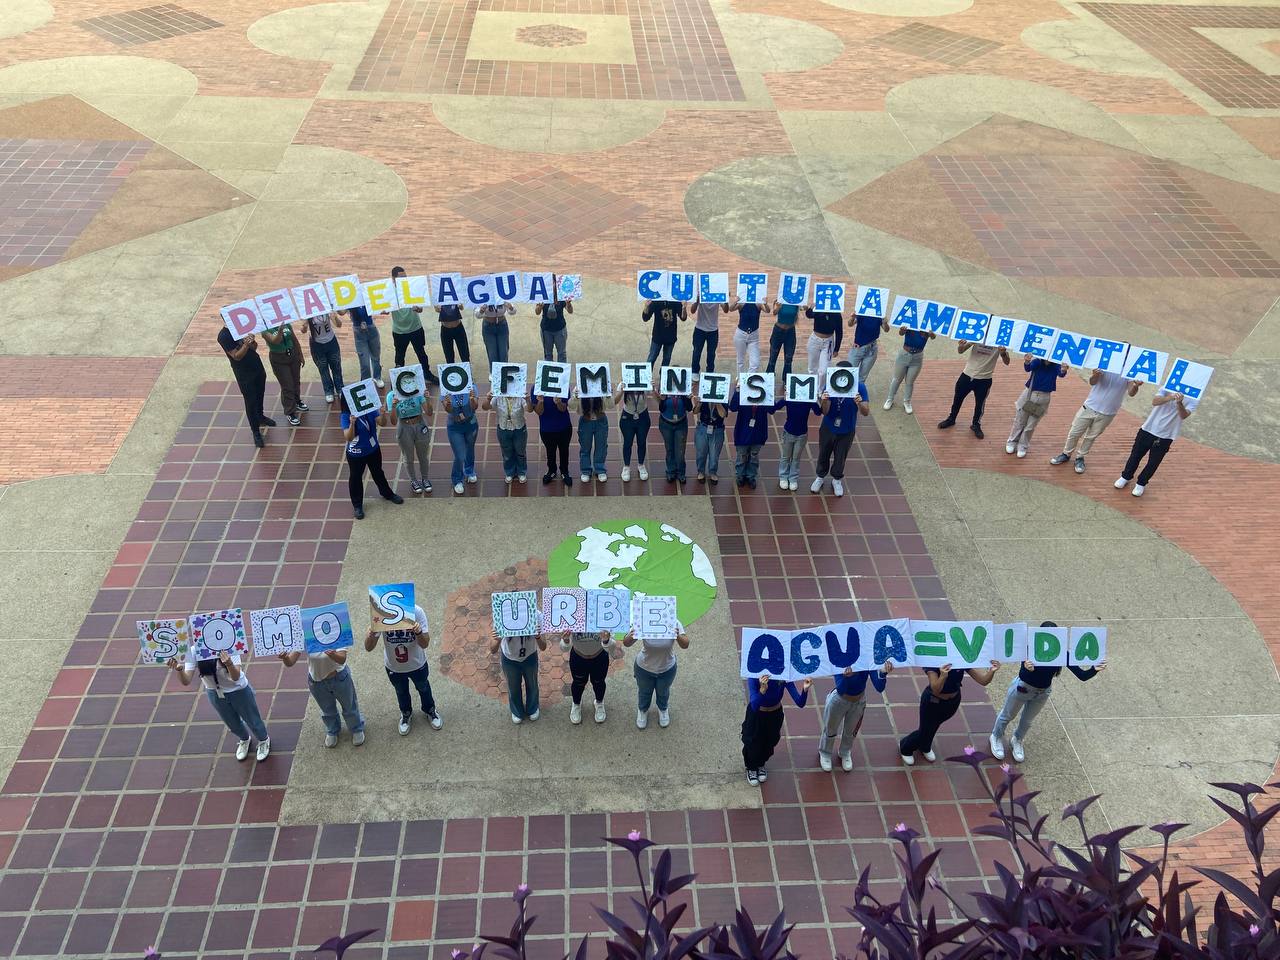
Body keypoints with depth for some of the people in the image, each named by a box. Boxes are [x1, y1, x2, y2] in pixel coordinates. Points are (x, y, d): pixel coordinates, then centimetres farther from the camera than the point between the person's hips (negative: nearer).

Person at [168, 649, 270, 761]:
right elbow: (186, 681, -25)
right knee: (233, 724, 24)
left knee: (251, 720, 18)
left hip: (238, 690, -3)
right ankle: (244, 740, 58)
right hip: (215, 693, 3)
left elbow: (236, 677, -36)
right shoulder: (193, 651, -23)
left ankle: (264, 740, 50)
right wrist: (179, 670, -46)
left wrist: (229, 664, -57)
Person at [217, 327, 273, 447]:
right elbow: (237, 356, -22)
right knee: (250, 402, 1)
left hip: (257, 367, 7)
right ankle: (256, 432, 10)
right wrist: (246, 345, -38)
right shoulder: (224, 336, -20)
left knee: (260, 394, 25)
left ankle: (260, 416, 49)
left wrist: (252, 341, -19)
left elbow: (254, 347, 3)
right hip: (244, 375, -7)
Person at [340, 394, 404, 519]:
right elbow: (348, 437, -33)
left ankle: (387, 493, 49)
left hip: (373, 449, 4)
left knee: (378, 473, 26)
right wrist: (352, 423, -50)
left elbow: (382, 423, -10)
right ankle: (357, 505, 33)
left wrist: (382, 414, -32)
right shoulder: (346, 416, -25)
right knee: (356, 478, 15)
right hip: (356, 454, -4)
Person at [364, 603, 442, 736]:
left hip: (417, 664, -1)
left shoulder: (416, 612, -31)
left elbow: (425, 644, -26)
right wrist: (372, 633, -48)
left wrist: (419, 632, -49)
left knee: (423, 688, 28)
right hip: (393, 666, 1)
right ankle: (406, 714, 59)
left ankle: (430, 710, 58)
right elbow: (368, 647, -25)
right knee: (401, 692, 29)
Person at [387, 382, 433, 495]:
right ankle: (413, 481, 40)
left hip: (420, 426, 1)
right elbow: (393, 421, -17)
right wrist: (393, 406, -34)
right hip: (404, 429, -1)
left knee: (423, 456, 18)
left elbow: (429, 413, -14)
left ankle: (424, 479, 42)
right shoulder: (392, 396, -15)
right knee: (409, 458, 17)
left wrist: (428, 400, -32)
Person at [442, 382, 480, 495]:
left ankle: (469, 472, 53)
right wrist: (448, 404, -51)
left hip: (471, 425, 1)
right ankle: (457, 481, 24)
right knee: (460, 457, -2)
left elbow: (474, 407, -28)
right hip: (454, 427, -1)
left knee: (470, 450, 24)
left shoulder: (471, 387, -20)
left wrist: (473, 399, -50)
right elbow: (448, 409, -28)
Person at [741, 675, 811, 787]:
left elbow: (800, 703, -29)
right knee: (753, 742, 3)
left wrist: (805, 689, -49)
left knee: (769, 742, 14)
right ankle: (751, 768, 35)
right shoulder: (754, 677, -34)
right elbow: (754, 706, -44)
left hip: (775, 715, 2)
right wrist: (762, 689, -62)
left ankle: (760, 765, 46)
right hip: (756, 715, -2)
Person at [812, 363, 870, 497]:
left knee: (840, 457, 20)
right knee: (823, 454, 21)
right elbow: (825, 412, -21)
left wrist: (860, 404, -47)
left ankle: (837, 479, 47)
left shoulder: (859, 387, -24)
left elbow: (866, 413, -24)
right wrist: (824, 401, -44)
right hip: (828, 428, 1)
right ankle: (820, 477, 48)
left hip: (847, 431, 0)